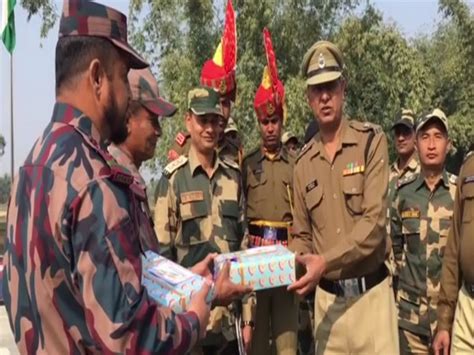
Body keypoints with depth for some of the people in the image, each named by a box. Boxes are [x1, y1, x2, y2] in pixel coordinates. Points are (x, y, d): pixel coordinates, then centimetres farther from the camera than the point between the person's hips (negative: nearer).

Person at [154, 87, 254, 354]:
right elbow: (162, 251, -4)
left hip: (232, 316, 4)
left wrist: (248, 314, 7)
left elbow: (245, 244, 10)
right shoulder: (173, 179, -4)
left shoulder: (234, 176, 9)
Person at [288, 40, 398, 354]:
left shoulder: (371, 141, -6)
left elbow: (374, 222, -15)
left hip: (371, 292, -3)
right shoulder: (303, 162, 6)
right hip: (326, 298, 3)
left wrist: (326, 261, -24)